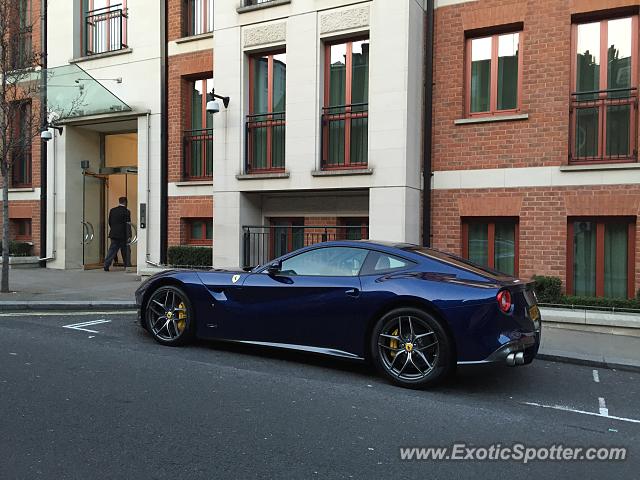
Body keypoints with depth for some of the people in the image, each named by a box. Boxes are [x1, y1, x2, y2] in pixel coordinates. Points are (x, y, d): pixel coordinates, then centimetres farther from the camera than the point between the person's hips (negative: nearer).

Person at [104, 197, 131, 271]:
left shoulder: (112, 210, 8)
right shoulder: (126, 211, -9)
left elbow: (110, 222, 15)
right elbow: (128, 225, -12)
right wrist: (129, 236, -13)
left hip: (113, 234, 5)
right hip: (122, 235, -5)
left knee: (112, 250, 7)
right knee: (125, 251, 7)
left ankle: (106, 265, -2)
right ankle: (127, 266, 13)